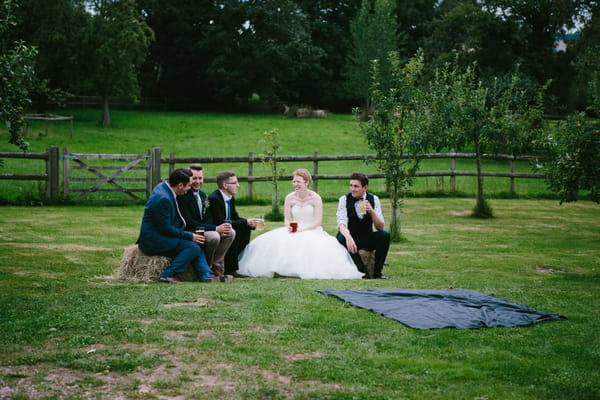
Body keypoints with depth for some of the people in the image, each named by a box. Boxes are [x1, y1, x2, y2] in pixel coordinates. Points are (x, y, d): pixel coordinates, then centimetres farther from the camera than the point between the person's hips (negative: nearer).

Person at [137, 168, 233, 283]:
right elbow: (165, 228, -22)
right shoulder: (163, 199, -25)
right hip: (152, 241, -11)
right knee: (192, 247, -18)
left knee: (197, 243, 6)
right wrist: (190, 236, -15)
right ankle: (167, 275, -14)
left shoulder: (164, 186, 5)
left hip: (159, 235, 11)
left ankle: (207, 276, 0)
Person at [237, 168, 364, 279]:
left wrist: (302, 230, -20)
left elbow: (318, 221, -8)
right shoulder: (289, 198, 6)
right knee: (274, 242, -25)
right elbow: (287, 219, 6)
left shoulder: (315, 198, -3)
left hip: (312, 231, -3)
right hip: (293, 232, 3)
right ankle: (280, 269, -18)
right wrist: (289, 227, -19)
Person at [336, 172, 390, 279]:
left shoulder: (373, 199, -7)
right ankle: (362, 270, -23)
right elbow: (342, 224, -25)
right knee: (341, 238, -35)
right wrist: (348, 237, -47)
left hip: (368, 239, 1)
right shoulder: (344, 199, -12)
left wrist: (371, 211, -29)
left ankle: (377, 271, -15)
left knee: (384, 235, -27)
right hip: (350, 237, -1)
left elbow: (380, 227, -11)